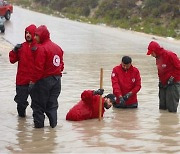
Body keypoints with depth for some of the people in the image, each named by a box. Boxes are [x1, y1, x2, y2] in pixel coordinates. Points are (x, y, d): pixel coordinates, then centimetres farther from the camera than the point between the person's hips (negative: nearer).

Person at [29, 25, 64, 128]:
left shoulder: (41, 48, -17)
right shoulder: (57, 47, 9)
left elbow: (39, 67, -20)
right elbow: (61, 64, 13)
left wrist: (33, 80, -13)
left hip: (44, 80, -7)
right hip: (57, 79, 7)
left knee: (38, 104, 4)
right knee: (52, 103, 14)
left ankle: (39, 123, 6)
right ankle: (53, 123, 14)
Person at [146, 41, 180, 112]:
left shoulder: (170, 55, -17)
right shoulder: (158, 57, 10)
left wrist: (173, 78, -16)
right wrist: (160, 80, 9)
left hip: (172, 84, -9)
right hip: (163, 85, 9)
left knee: (172, 109, -9)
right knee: (162, 107, 10)